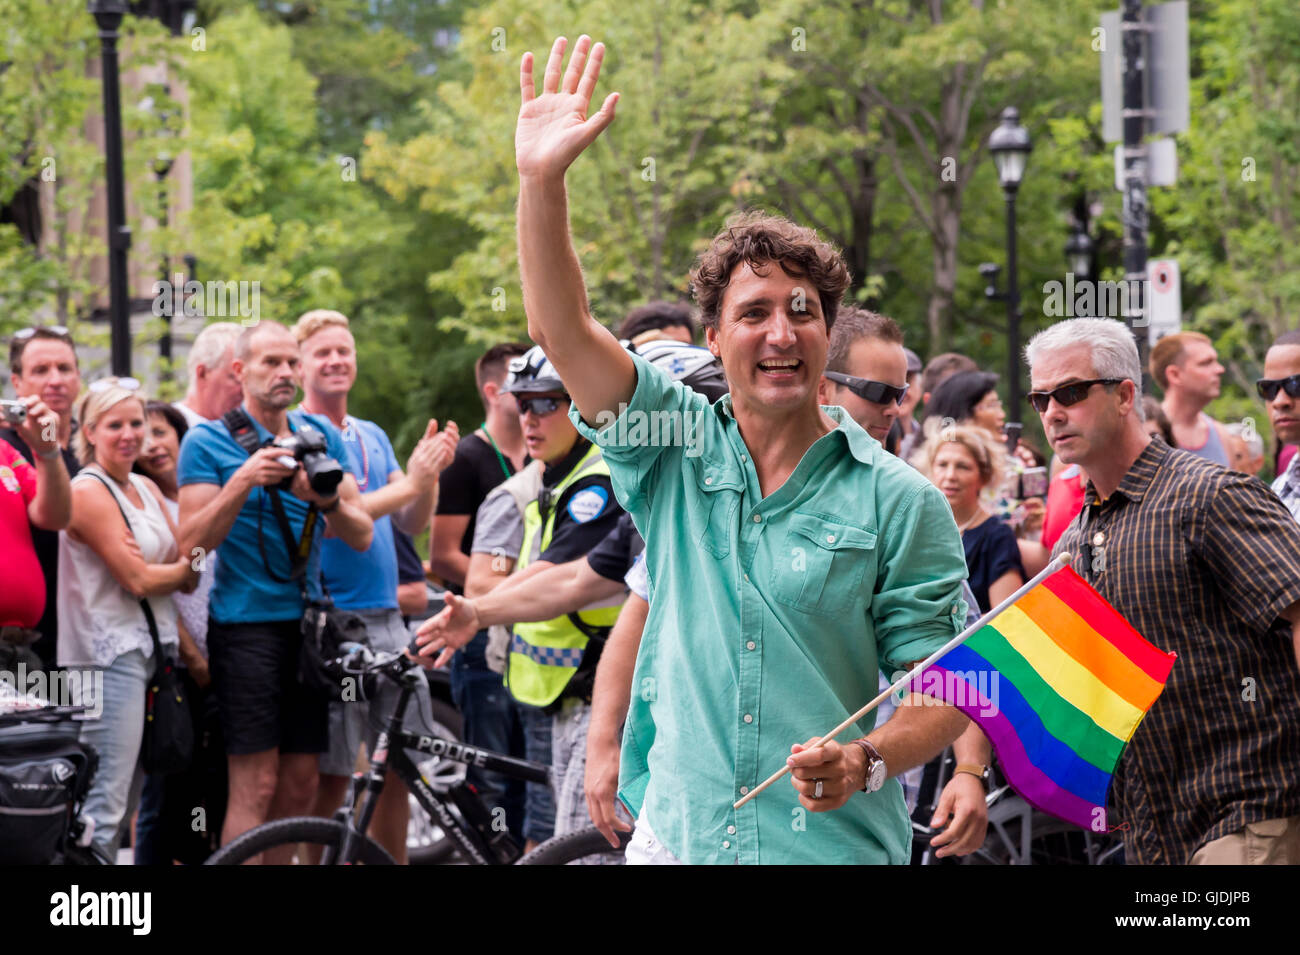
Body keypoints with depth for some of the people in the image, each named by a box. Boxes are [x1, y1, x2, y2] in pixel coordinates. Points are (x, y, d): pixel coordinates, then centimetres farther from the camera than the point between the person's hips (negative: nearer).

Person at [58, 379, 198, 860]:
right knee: (105, 805, -12)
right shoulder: (89, 491, -10)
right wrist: (182, 568, 1)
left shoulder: (147, 490, 15)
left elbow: (188, 576, 9)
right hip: (109, 655, -9)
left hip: (148, 652, 9)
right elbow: (137, 580, -16)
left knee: (126, 801, 11)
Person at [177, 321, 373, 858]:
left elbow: (362, 536, 5)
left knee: (301, 783, 5)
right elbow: (193, 541, -11)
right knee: (256, 783, -10)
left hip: (307, 620, 5)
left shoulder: (320, 435, 10)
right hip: (246, 623, -5)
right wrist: (243, 481, -24)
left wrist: (327, 500, -16)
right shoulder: (208, 442, -3)